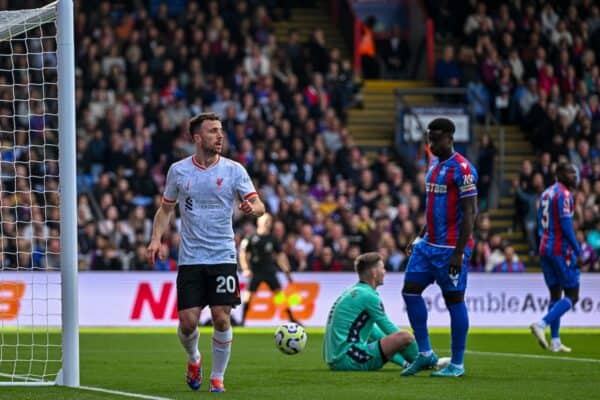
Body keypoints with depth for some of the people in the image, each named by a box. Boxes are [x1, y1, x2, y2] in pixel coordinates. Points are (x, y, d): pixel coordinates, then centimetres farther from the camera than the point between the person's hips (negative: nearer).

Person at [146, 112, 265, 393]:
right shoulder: (178, 171, 2)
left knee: (221, 319, -7)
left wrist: (253, 208, -29)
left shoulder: (233, 170, -1)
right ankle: (193, 359, 28)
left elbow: (258, 205, -5)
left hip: (223, 257, 0)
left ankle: (218, 377, 10)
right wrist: (156, 239, -2)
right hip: (190, 260, 1)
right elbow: (166, 209, 13)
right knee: (188, 322, -5)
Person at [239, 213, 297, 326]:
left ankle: (291, 319, 0)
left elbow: (280, 255, 14)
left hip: (269, 271, 3)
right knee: (249, 294, -8)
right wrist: (245, 269, -12)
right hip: (256, 271, -3)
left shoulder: (272, 239, 7)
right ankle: (242, 320, 3)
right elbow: (242, 253, -2)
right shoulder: (251, 238, -3)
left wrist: (287, 271, 10)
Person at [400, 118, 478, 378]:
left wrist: (459, 252, -21)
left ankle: (457, 364, 5)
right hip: (429, 245, 9)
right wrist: (420, 237, 19)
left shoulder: (462, 169, -13)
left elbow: (469, 213, -17)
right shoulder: (434, 164, 14)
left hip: (450, 248, -9)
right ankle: (425, 354, 11)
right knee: (410, 290, 3)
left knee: (454, 300, -2)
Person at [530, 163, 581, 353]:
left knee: (555, 295, 12)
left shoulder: (546, 193, 15)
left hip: (545, 249, 9)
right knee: (572, 296, -2)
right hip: (562, 250, -9)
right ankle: (541, 324, -18)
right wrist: (578, 251, -16)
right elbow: (566, 225, -19)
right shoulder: (564, 194, -12)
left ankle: (555, 342, 10)